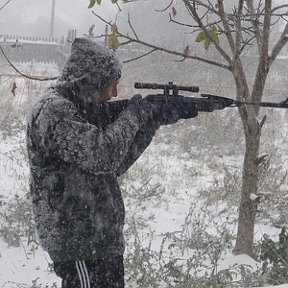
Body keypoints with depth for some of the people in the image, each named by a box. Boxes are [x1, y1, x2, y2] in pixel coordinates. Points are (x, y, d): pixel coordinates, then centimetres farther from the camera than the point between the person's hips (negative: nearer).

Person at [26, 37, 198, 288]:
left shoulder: (83, 106, 11)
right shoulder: (53, 111, -17)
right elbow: (102, 156, -25)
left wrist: (169, 113, 7)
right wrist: (134, 113, -11)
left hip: (103, 237, 10)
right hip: (77, 241, -9)